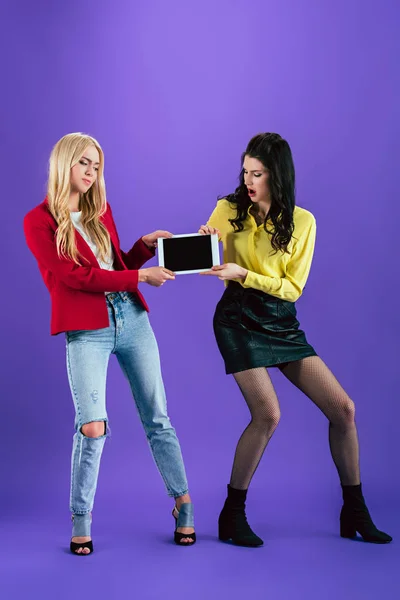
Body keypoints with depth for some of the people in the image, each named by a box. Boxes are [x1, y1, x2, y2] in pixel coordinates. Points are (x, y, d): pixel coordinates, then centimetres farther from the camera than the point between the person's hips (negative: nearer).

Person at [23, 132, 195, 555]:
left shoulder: (100, 211, 16)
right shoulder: (39, 222, 0)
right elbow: (75, 276, -10)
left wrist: (146, 245, 5)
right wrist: (139, 276, -11)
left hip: (131, 318, 5)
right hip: (86, 331, -4)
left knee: (157, 418, 6)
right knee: (92, 427, -14)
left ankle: (183, 506, 18)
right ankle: (80, 520, 6)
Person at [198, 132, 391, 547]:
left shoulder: (303, 221, -2)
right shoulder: (229, 210, -4)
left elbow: (293, 287, -5)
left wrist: (244, 275, -18)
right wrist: (204, 244, -18)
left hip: (282, 323, 3)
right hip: (238, 320, -3)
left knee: (342, 408, -2)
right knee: (267, 413, -21)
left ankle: (355, 512, 15)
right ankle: (232, 516, -2)